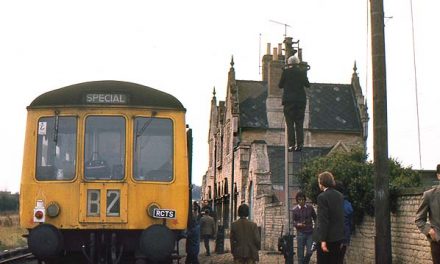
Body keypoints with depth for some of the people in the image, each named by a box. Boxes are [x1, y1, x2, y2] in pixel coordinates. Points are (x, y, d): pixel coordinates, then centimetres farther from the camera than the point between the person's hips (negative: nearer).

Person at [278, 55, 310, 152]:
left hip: (289, 100, -2)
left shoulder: (286, 72, -3)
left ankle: (291, 145, -7)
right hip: (301, 100, 2)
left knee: (290, 124, -1)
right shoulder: (302, 72, 3)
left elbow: (280, 85, 4)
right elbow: (307, 85, 13)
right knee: (299, 123, 6)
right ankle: (300, 144, -2)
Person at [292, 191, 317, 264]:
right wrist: (298, 224, -19)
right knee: (300, 253, 0)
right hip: (300, 233, -1)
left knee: (310, 252, -4)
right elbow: (293, 222, 1)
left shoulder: (310, 208, 4)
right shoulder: (295, 210, 0)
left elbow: (315, 218, 14)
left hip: (310, 233, 1)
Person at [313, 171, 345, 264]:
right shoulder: (340, 195, 9)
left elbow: (323, 220, -18)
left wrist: (323, 240, -19)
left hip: (327, 237, -7)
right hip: (338, 236, 7)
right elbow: (341, 217, 13)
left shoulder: (322, 196, -14)